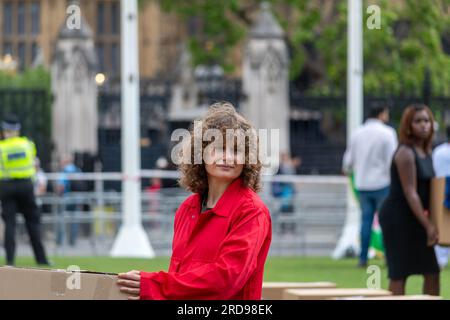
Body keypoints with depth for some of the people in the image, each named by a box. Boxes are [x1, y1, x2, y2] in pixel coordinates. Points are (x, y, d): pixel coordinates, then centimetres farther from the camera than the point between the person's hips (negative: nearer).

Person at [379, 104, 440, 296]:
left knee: (432, 272, 6)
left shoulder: (426, 152, 12)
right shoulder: (406, 153, -16)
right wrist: (428, 226, -23)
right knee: (400, 274, -6)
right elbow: (410, 193, -21)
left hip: (415, 219, 9)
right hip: (398, 217, -9)